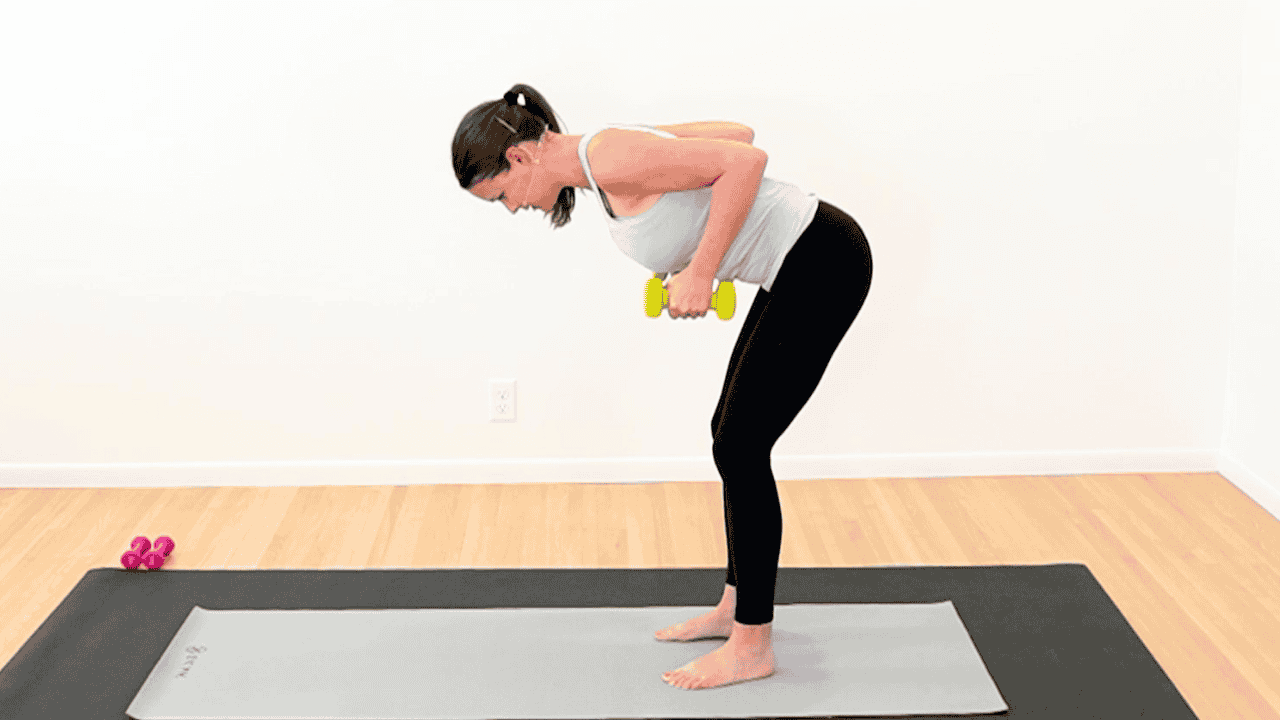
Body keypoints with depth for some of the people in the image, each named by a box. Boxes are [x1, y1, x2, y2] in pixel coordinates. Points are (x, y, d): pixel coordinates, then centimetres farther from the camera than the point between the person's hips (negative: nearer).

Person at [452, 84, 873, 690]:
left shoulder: (610, 160, -20)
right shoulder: (611, 154, 9)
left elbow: (745, 161, -26)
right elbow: (738, 134, 17)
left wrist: (699, 271, -22)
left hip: (821, 262, -10)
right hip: (800, 262, 10)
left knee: (739, 447, -5)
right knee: (733, 435, 16)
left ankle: (752, 646, 5)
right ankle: (737, 606, 29)